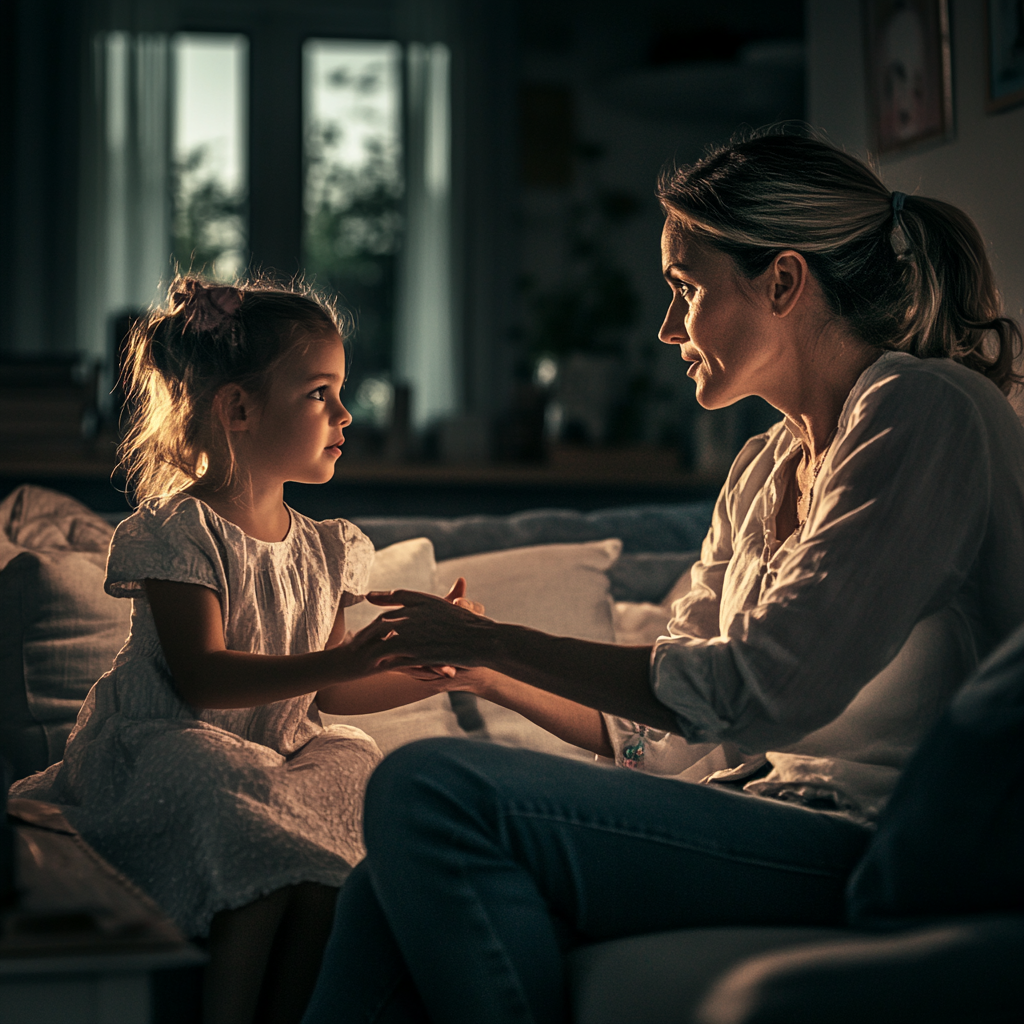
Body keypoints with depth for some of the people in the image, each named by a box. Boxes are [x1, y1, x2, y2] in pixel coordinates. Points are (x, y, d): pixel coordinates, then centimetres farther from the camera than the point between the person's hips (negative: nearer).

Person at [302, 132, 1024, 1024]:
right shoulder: (763, 470, 19)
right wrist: (485, 668, 8)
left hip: (881, 847, -8)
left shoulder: (922, 413, -9)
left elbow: (761, 691, -18)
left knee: (431, 789, -20)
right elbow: (661, 734, 18)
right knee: (396, 884, -9)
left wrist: (496, 642, -10)